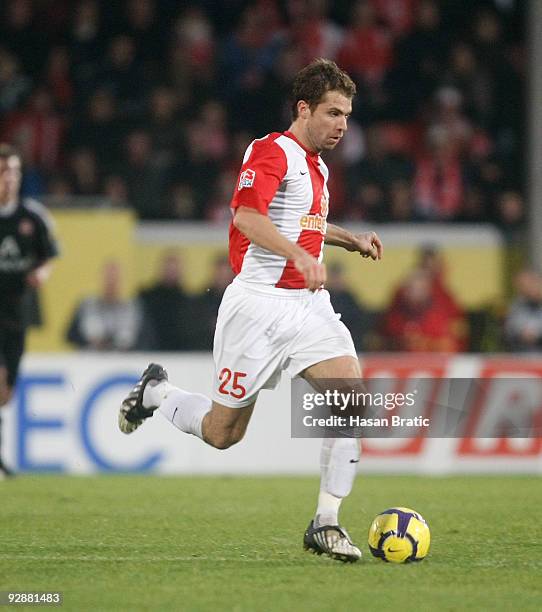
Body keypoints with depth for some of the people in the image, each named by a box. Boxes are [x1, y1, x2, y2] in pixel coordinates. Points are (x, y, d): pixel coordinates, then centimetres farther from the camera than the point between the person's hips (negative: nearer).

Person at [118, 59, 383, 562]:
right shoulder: (272, 152, -11)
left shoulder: (316, 165, 17)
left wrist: (351, 240, 24)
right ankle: (156, 392, 34)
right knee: (222, 432, 2)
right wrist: (299, 254, -41)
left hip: (309, 303, 7)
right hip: (259, 306, -7)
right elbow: (247, 214, -29)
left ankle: (326, 523, -11)